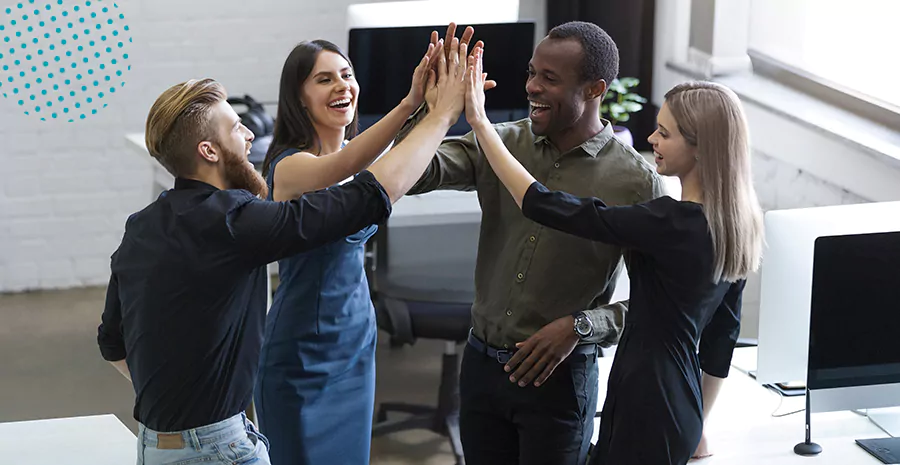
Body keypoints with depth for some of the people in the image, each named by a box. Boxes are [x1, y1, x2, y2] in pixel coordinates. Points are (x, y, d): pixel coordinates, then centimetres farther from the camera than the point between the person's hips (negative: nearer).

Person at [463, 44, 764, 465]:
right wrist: (700, 430, 23)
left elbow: (544, 206, -21)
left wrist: (479, 122, -17)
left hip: (646, 405, -9)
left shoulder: (673, 224, -22)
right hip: (681, 405, 9)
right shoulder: (734, 225, 5)